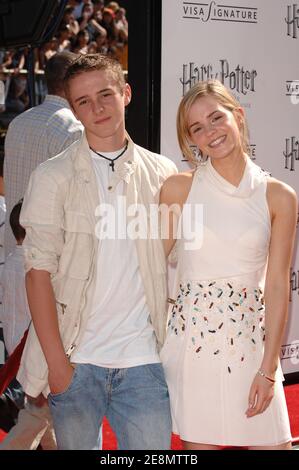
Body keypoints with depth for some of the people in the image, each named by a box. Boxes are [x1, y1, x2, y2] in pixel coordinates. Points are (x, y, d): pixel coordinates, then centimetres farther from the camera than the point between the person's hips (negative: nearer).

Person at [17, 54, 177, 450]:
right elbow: (39, 271, -4)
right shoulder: (53, 177, 0)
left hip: (143, 359, 2)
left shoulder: (162, 173, 7)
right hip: (76, 360, -1)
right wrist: (56, 360, -9)